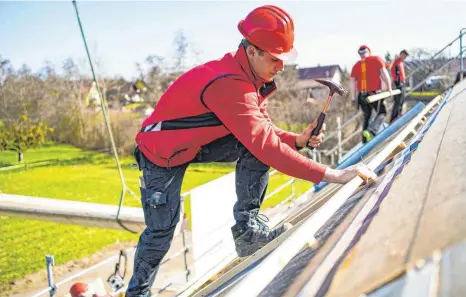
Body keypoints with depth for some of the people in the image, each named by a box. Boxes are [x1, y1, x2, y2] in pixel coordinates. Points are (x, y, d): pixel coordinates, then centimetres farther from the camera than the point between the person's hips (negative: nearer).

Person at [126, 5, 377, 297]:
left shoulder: (251, 78, -7)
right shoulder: (228, 85, -35)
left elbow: (263, 129, 1)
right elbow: (266, 145, -41)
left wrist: (298, 139, -18)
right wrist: (332, 174, -40)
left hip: (201, 142, 7)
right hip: (163, 152, -7)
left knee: (256, 146, -15)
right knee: (162, 229, -1)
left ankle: (247, 228, -6)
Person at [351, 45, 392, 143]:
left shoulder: (356, 65, 11)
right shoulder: (376, 59, 3)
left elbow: (353, 83, 7)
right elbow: (384, 73, -6)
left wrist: (354, 98, 13)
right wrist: (389, 88, 2)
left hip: (362, 95, 4)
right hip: (374, 93, -4)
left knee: (366, 117, 18)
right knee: (382, 113, 12)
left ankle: (365, 140, 18)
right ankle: (370, 131, -13)